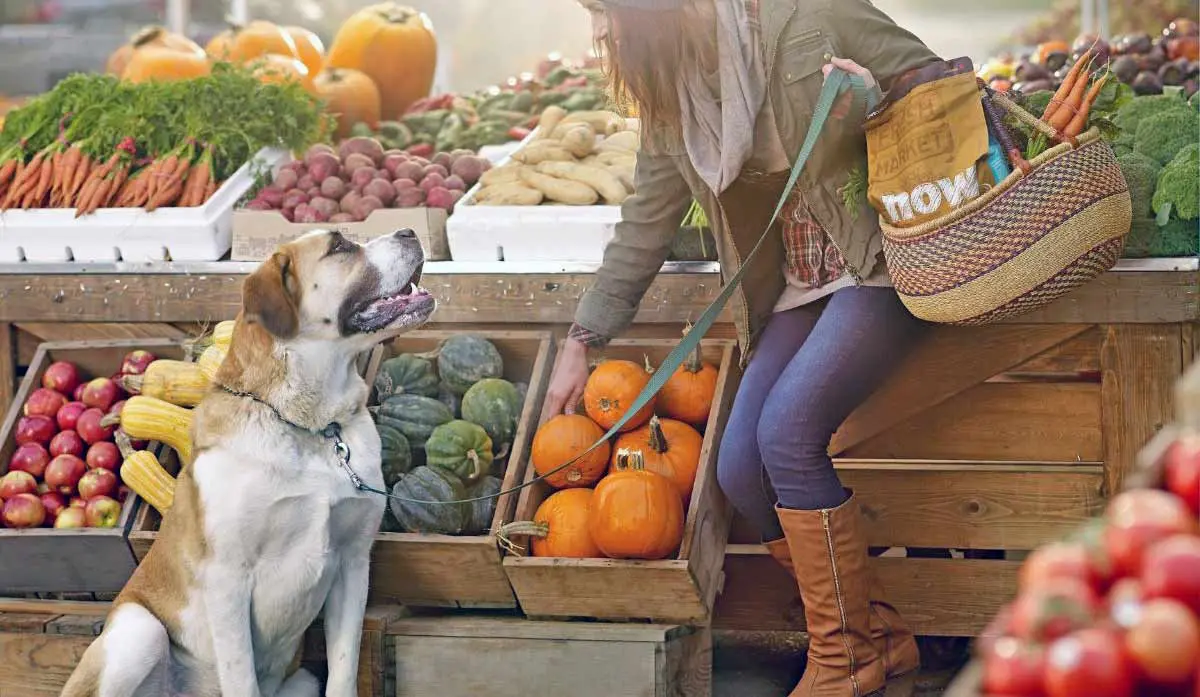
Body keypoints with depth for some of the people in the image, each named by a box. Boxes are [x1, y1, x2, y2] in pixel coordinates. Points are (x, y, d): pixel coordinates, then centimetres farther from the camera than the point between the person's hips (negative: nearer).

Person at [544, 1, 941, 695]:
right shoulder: (669, 103, 8)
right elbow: (644, 228, 17)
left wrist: (875, 103, -29)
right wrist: (582, 341, 18)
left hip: (877, 264, -7)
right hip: (798, 286, 7)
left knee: (788, 432, -21)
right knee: (741, 469, -8)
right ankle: (879, 635, 7)